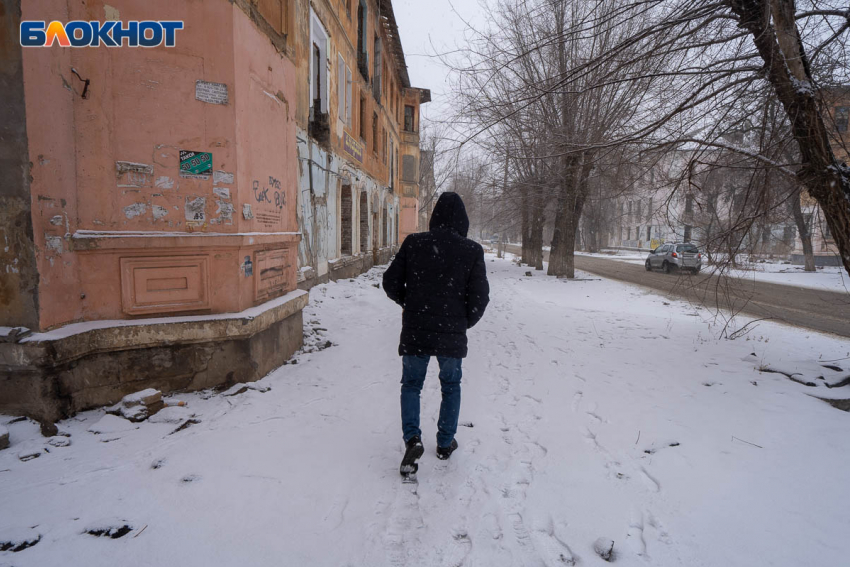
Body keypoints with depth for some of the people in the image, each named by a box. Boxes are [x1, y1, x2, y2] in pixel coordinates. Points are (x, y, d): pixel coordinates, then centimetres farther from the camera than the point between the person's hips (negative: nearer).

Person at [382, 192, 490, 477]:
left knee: (411, 385, 17)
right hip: (452, 335, 0)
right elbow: (480, 297, -7)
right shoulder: (472, 250, -7)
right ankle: (445, 443, 29)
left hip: (415, 333, 0)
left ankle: (412, 438, 1)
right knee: (451, 386, 21)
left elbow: (390, 282, -1)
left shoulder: (413, 243, -5)